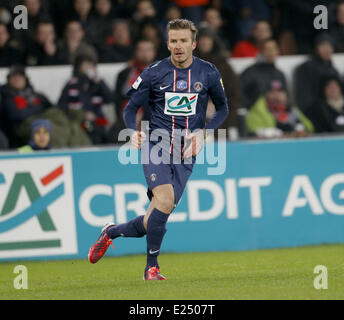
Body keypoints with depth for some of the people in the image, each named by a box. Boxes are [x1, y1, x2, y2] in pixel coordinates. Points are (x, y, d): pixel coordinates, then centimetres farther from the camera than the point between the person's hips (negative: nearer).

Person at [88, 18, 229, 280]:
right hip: (156, 145, -2)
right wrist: (134, 131, -13)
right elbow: (131, 108, 8)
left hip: (185, 154, 2)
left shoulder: (208, 73, 3)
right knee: (165, 199, -27)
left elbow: (223, 109, 15)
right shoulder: (154, 73, 0)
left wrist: (203, 132, -3)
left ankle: (111, 232, 29)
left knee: (152, 223, -1)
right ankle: (152, 267, -12)